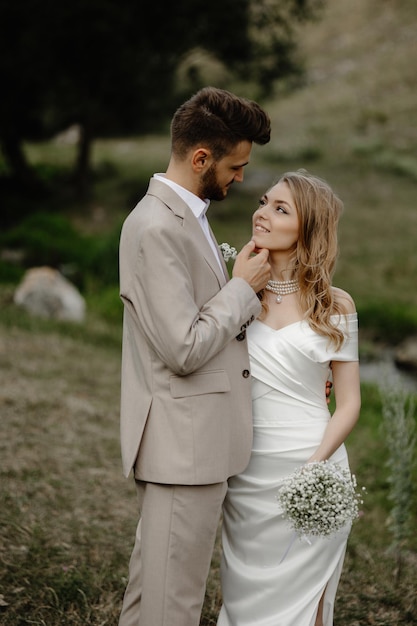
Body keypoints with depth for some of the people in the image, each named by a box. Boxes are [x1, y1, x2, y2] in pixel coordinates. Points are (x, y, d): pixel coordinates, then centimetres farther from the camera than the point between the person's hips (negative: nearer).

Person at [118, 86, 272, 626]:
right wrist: (243, 286, -10)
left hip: (188, 439, 10)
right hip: (183, 444, -10)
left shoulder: (183, 217, 13)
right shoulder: (156, 227, -19)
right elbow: (184, 350, -22)